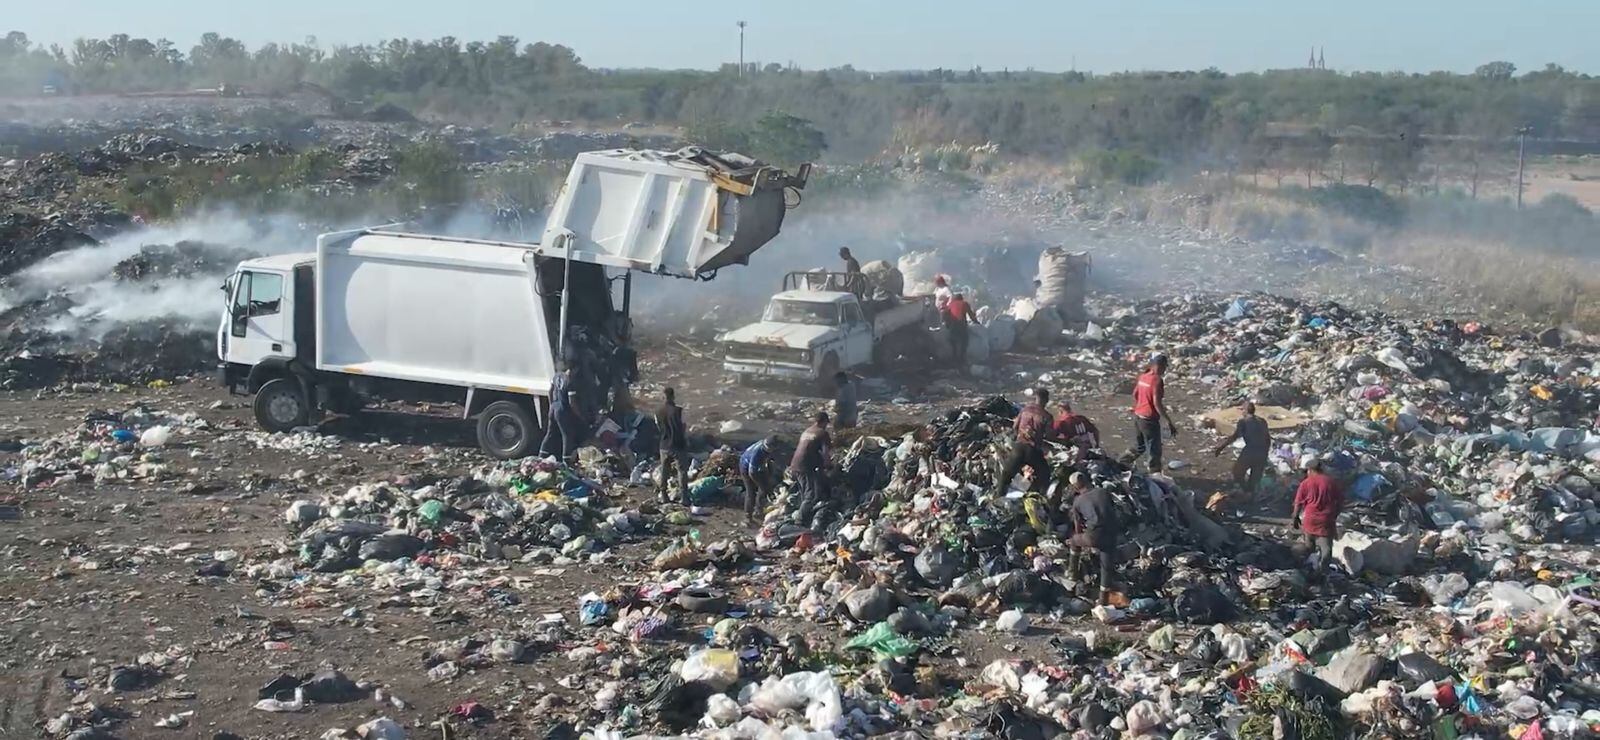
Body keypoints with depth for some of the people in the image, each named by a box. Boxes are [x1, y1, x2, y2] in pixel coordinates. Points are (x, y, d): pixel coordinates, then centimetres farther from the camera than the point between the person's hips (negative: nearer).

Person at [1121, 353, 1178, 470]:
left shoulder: (1143, 376, 5)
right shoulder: (1157, 380, -18)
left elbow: (1135, 394, 16)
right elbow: (1157, 403, -23)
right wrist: (1169, 421, -21)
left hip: (1138, 416, 8)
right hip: (1149, 419, -8)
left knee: (1138, 448, 22)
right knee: (1155, 451, 3)